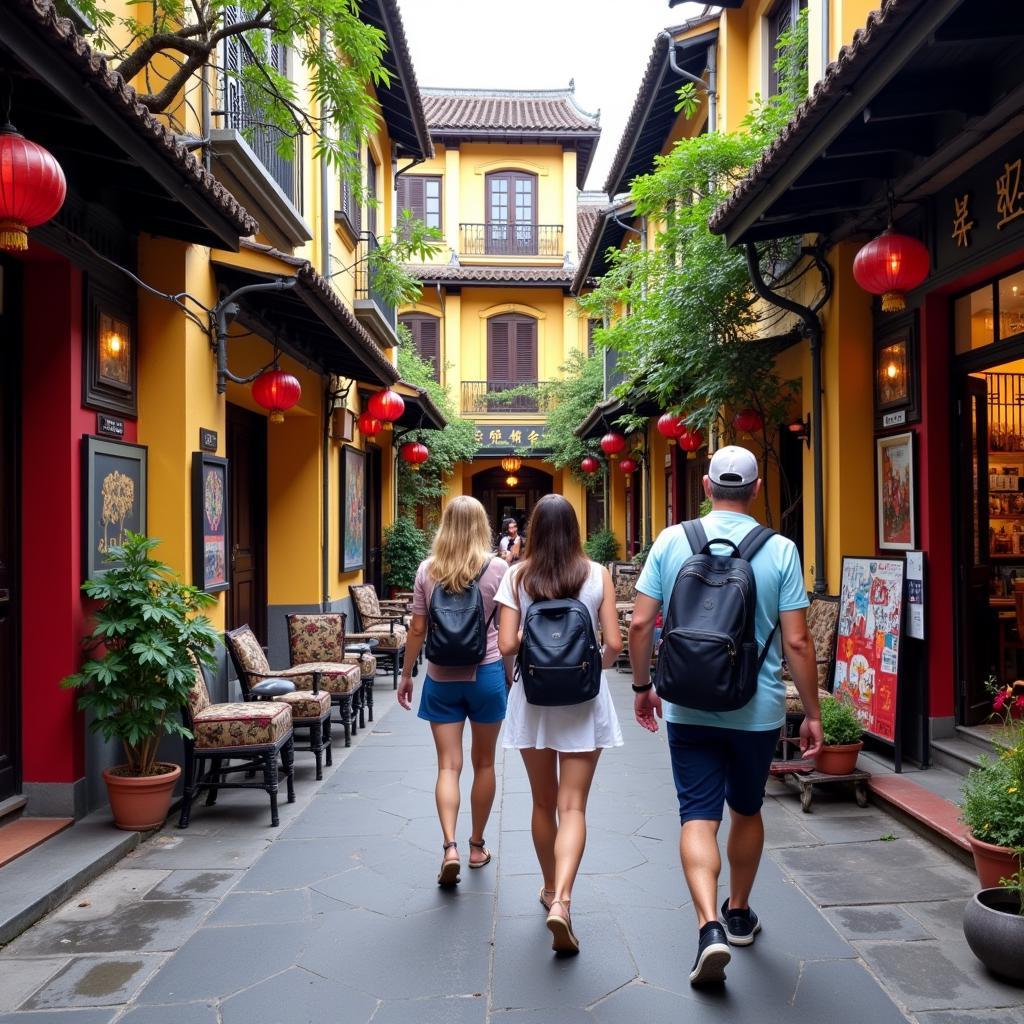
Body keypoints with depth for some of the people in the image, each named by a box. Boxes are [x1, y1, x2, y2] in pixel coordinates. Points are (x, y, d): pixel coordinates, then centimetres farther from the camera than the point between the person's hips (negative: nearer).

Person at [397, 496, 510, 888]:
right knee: (483, 763, 13)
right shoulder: (496, 567, -6)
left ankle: (450, 848, -10)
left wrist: (406, 675, 12)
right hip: (486, 673, -1)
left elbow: (417, 629, 1)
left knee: (448, 766, 4)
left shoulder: (427, 570, -1)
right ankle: (477, 845, 25)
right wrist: (512, 670, 11)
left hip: (441, 678, 1)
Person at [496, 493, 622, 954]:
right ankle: (561, 900, -16)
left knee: (543, 802, 17)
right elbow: (613, 644, -6)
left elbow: (506, 645, -8)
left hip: (534, 696, 1)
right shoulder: (597, 575, -4)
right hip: (583, 697, -1)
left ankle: (550, 889, 33)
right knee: (572, 806, 0)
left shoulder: (517, 576, -4)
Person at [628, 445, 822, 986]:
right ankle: (739, 915, 37)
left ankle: (710, 926, -13)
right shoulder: (779, 550, -7)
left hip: (688, 707, 0)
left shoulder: (672, 541, -4)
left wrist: (642, 686, 10)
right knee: (746, 810, 20)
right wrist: (812, 713, 1)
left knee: (698, 815, 4)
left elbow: (640, 623, -4)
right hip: (757, 709, 1)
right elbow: (797, 641, -9)